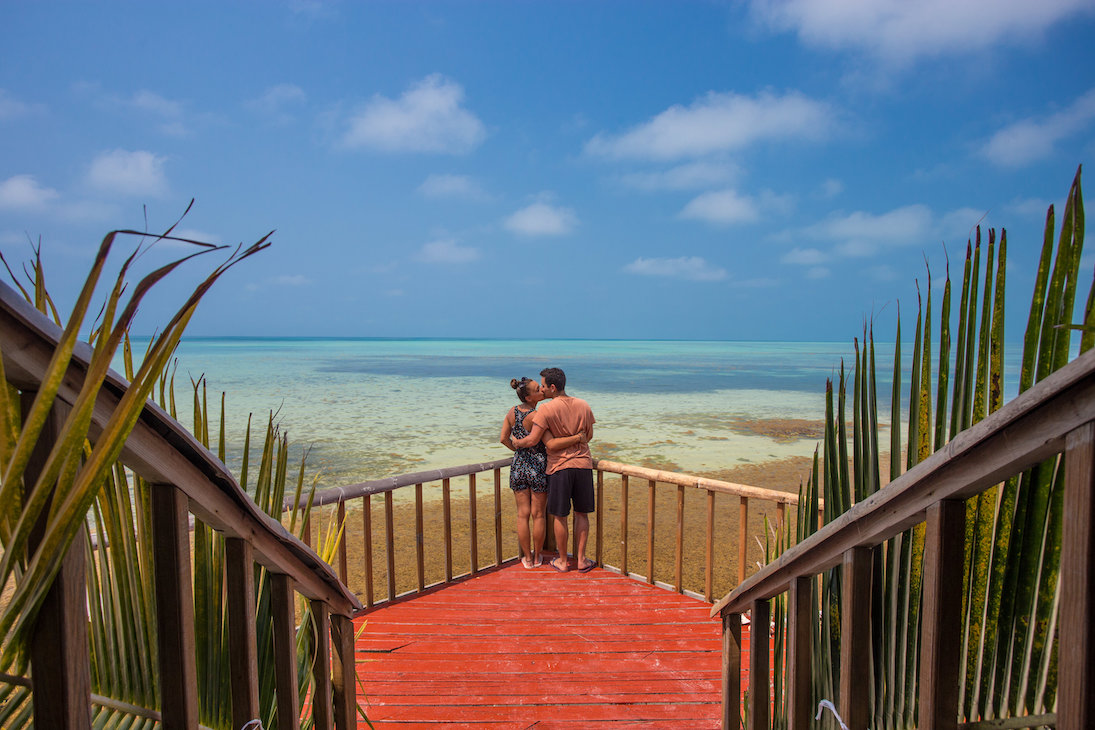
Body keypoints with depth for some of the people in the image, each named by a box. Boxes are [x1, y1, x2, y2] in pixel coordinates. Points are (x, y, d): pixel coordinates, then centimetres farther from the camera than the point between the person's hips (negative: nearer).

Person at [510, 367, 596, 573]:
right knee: (581, 514, 14)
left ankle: (563, 561, 20)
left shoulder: (547, 409, -13)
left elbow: (533, 440, -14)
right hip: (583, 464, 4)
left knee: (560, 516, 9)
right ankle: (581, 559, 19)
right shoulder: (583, 405, 3)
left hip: (559, 466, -4)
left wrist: (517, 442, 6)